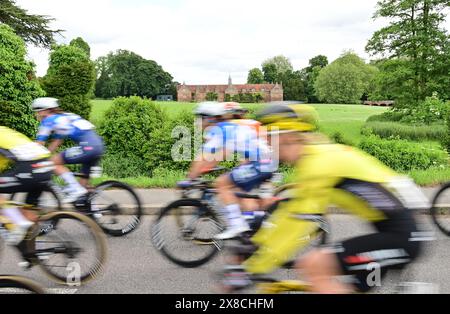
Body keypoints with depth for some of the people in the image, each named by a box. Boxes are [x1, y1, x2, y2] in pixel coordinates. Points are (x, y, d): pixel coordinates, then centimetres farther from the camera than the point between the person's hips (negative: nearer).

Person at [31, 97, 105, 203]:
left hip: (88, 145, -9)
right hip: (98, 144, 9)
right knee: (83, 182, 16)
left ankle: (75, 189, -9)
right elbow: (56, 143, 31)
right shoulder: (64, 117, 28)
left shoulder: (48, 120, 4)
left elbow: (39, 145, 6)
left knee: (53, 162, 0)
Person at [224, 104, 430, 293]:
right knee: (352, 287, 15)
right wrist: (257, 244, 17)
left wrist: (252, 268, -18)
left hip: (400, 237, -10)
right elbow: (292, 211, 15)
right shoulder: (317, 156, 10)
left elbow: (298, 223, -23)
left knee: (314, 265, -17)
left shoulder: (319, 162, -19)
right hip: (396, 232, 10)